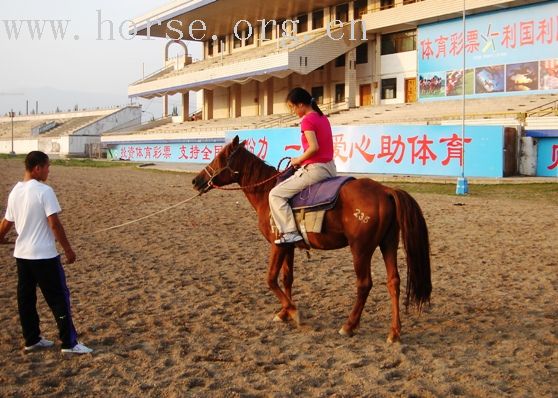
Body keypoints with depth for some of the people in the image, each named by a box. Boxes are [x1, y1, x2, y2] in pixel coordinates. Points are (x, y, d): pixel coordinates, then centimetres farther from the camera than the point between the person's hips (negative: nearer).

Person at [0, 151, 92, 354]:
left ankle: (32, 339, 25)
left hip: (21, 254, 7)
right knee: (59, 298, 1)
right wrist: (68, 249, -10)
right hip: (44, 255, -7)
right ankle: (70, 343, 5)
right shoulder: (44, 191, -16)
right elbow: (54, 224, -18)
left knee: (26, 298, 14)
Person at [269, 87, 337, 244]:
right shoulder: (323, 118, 13)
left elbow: (314, 147, -24)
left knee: (275, 194, -6)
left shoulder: (307, 120, -14)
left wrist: (298, 160, -9)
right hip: (330, 168, 10)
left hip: (315, 169, -10)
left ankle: (290, 232, -13)